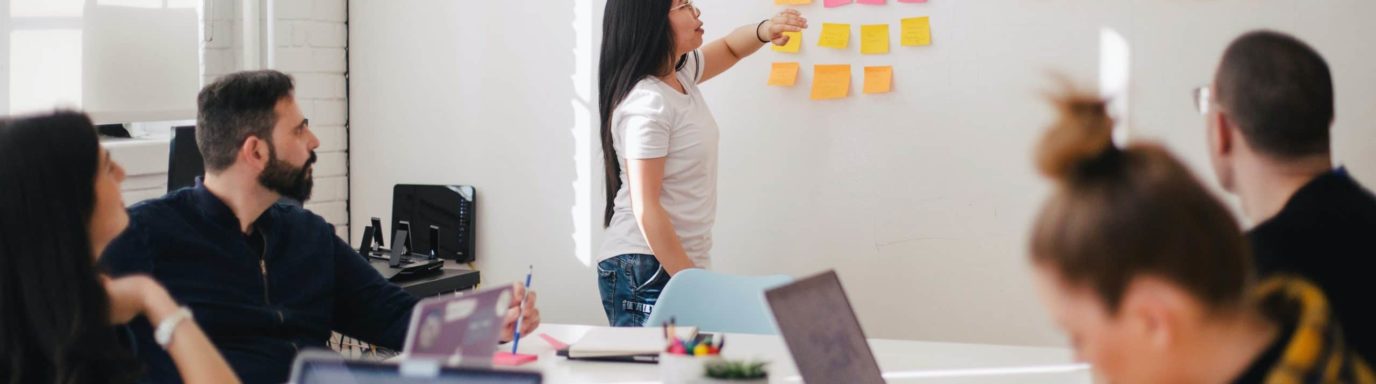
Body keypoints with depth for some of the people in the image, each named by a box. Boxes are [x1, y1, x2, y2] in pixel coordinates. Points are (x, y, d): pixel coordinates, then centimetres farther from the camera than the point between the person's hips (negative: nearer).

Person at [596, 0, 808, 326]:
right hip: (646, 272, -9)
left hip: (680, 264, 9)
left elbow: (729, 48, 28)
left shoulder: (681, 73, 8)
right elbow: (645, 210, -20)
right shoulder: (646, 103, -18)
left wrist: (765, 31, 4)